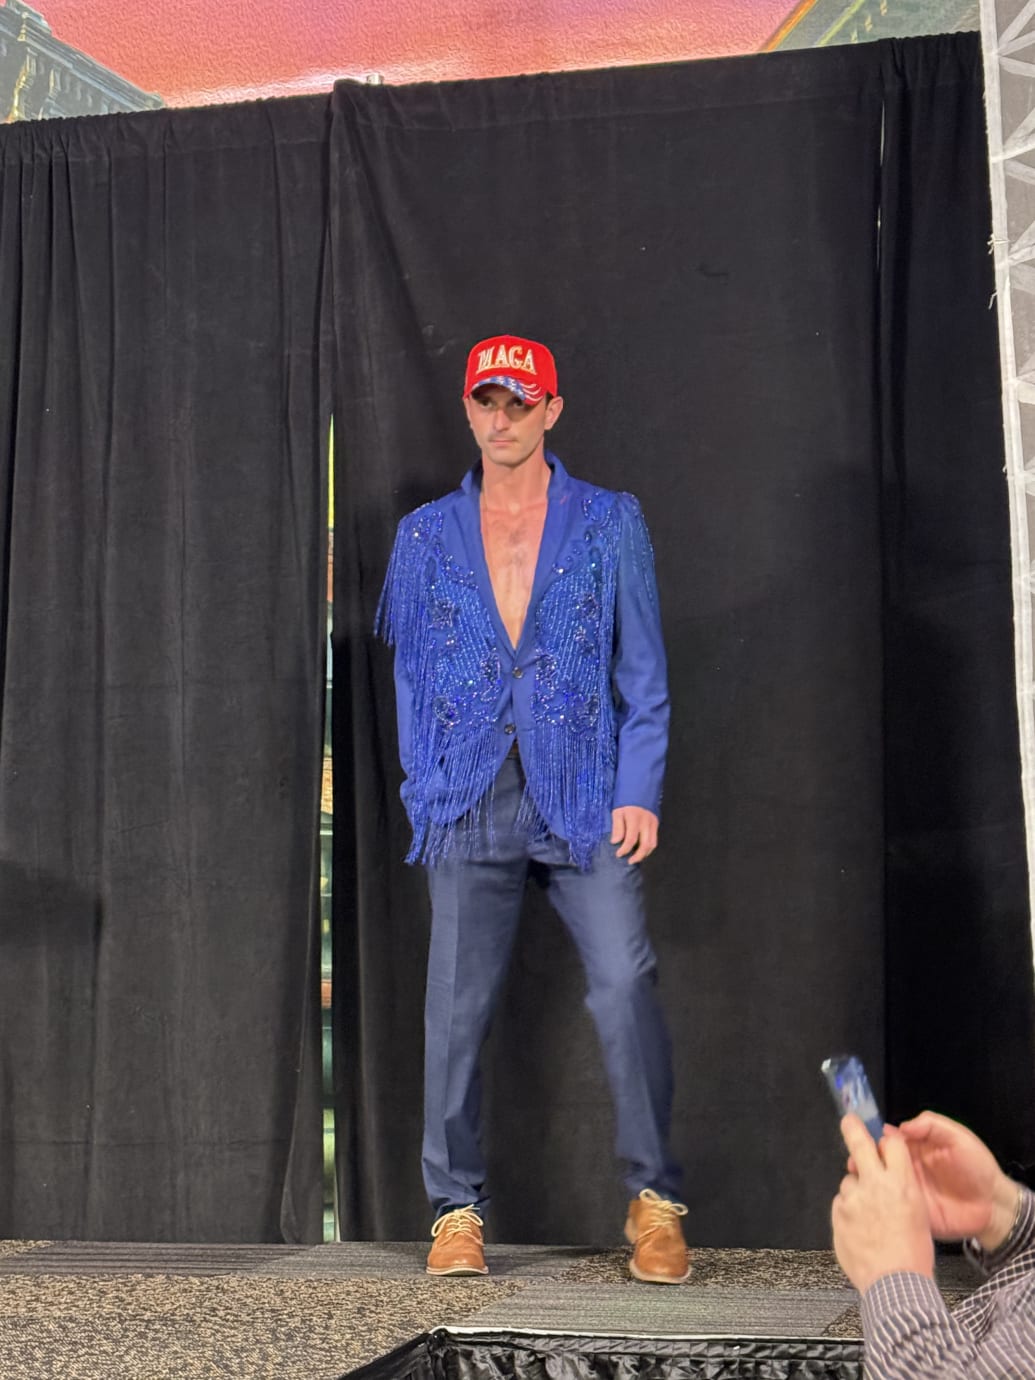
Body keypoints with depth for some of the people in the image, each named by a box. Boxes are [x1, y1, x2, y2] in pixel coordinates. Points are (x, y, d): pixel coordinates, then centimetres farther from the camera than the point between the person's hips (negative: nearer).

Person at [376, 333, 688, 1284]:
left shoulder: (610, 524, 9)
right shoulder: (426, 536, 14)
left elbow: (644, 671, 5)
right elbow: (412, 673, 17)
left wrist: (638, 790, -6)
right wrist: (425, 786, 5)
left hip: (585, 799, -1)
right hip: (469, 804, 2)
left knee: (626, 985, -12)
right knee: (457, 1009, 0)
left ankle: (655, 1203, 2)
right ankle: (457, 1211, 12)